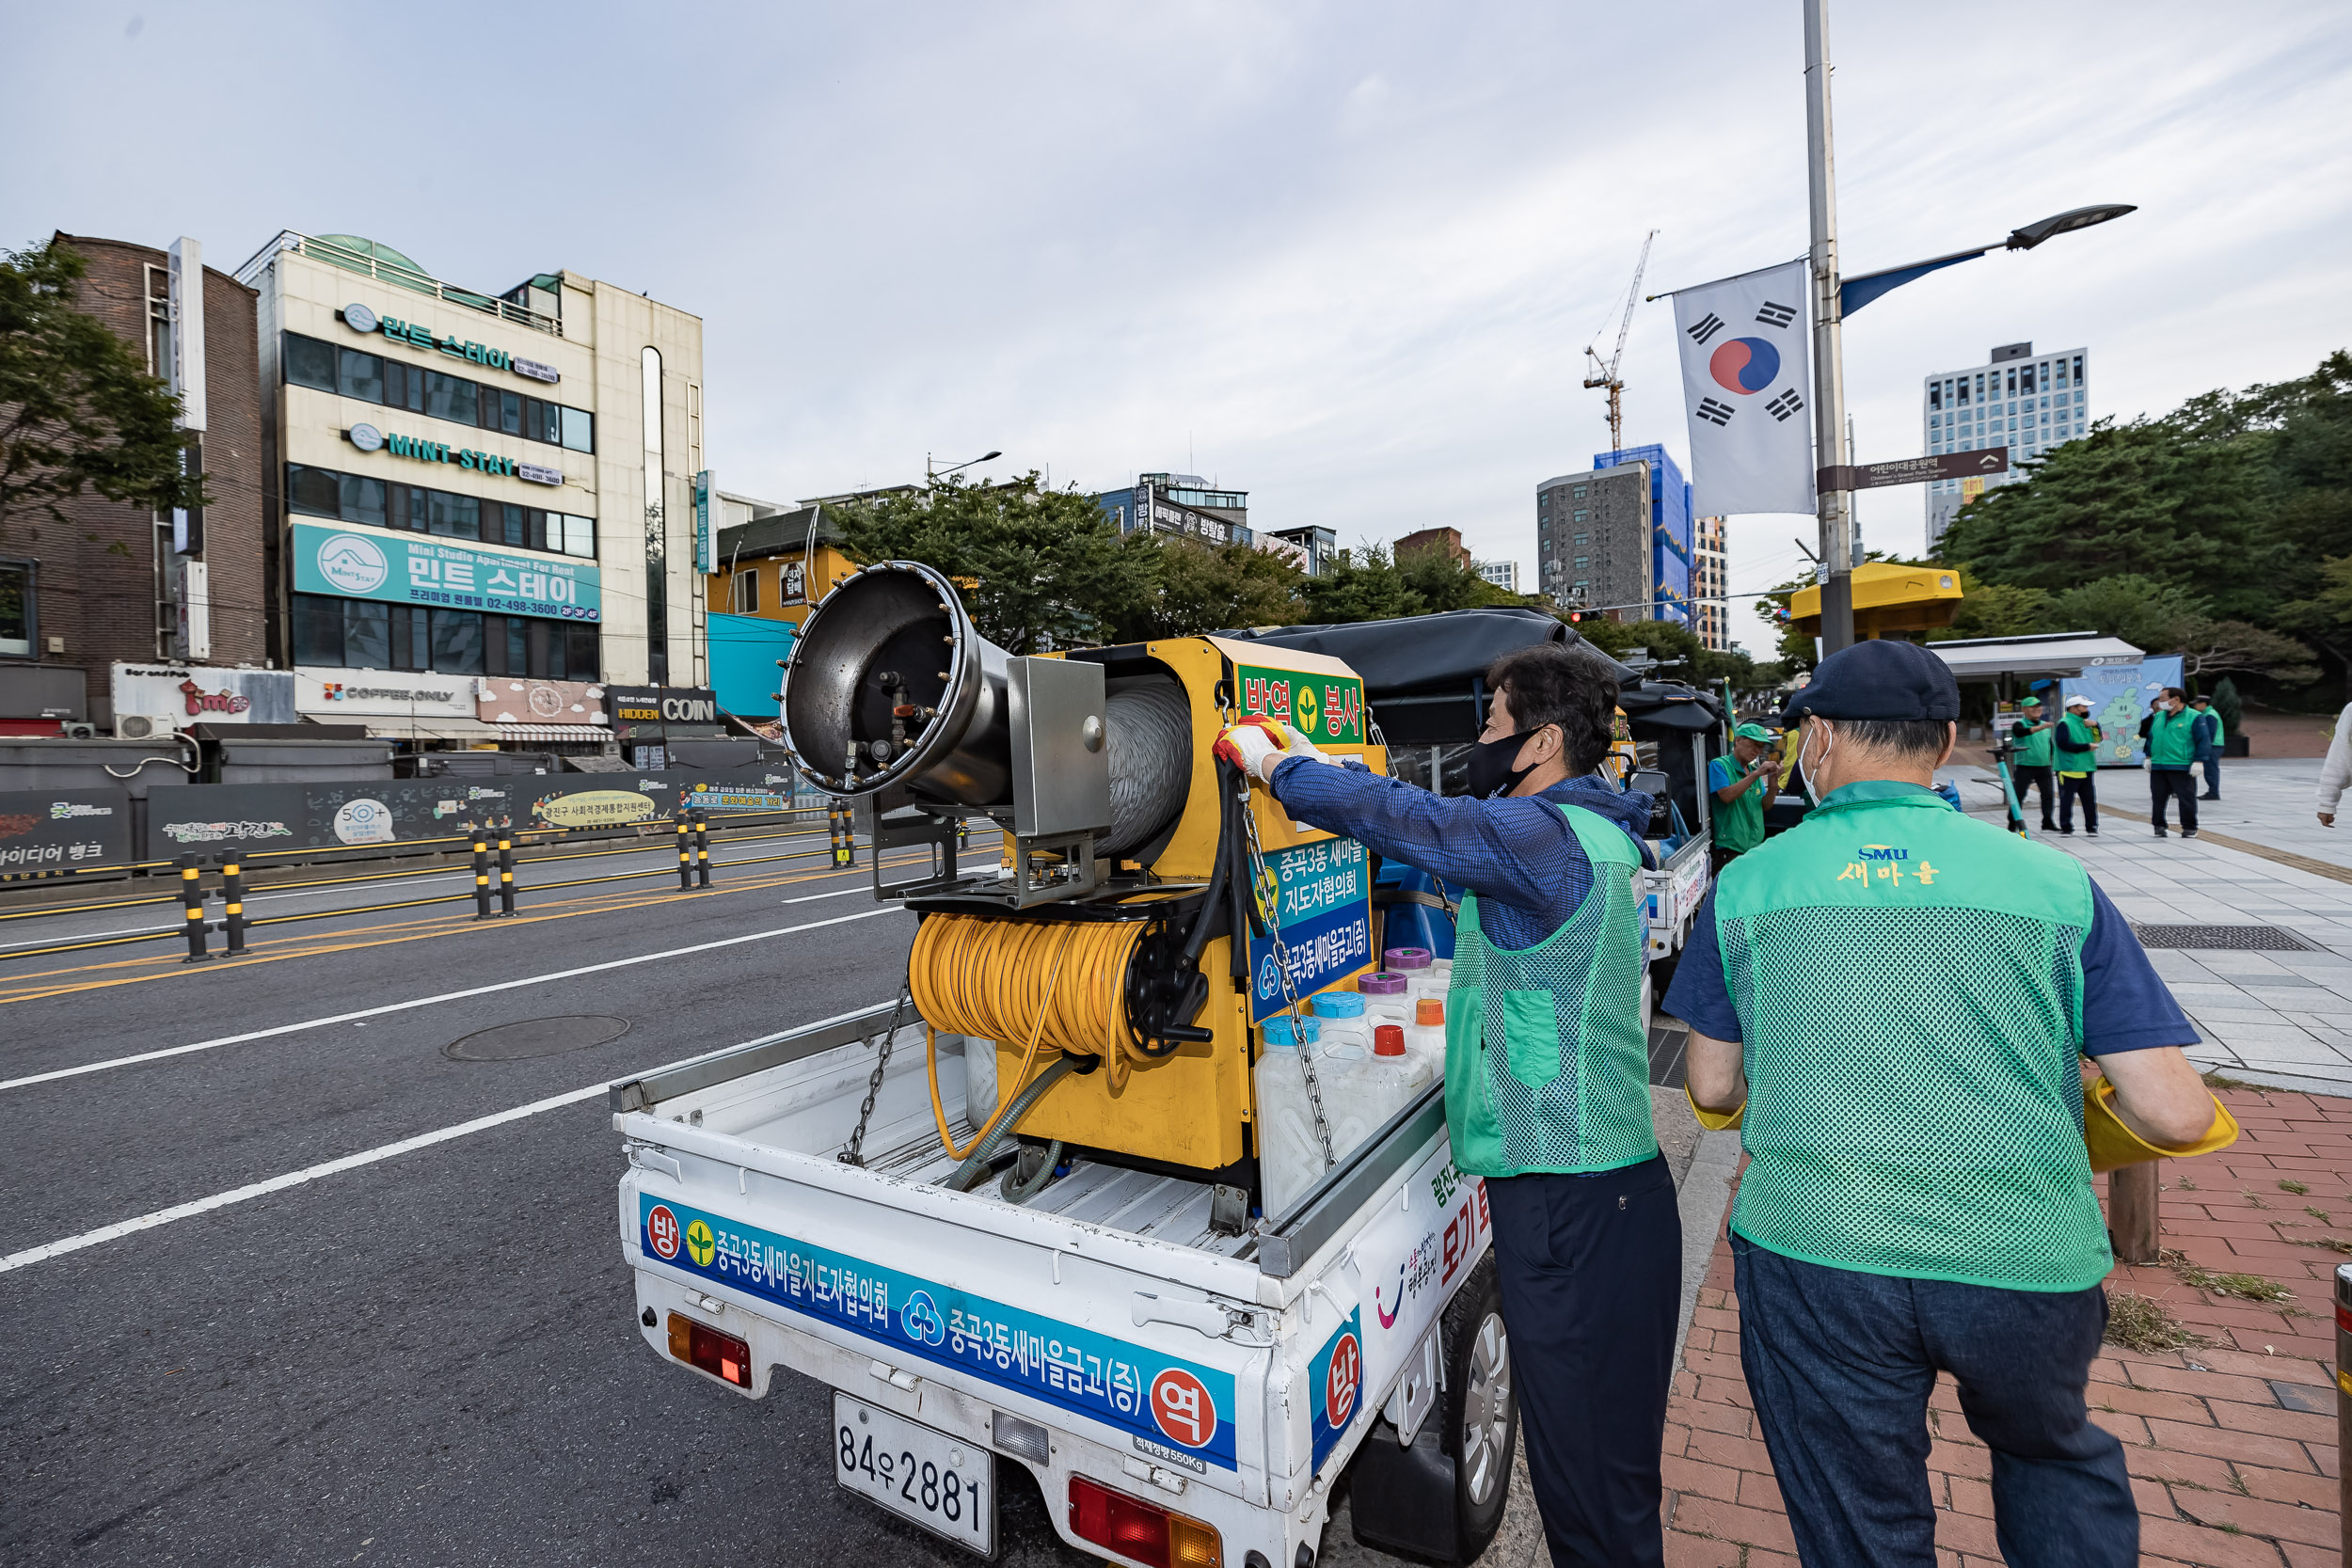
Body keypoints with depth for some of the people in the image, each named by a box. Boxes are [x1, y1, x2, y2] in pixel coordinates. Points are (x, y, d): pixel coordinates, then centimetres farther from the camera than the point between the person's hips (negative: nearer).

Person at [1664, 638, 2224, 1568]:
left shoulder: (1747, 883, -3)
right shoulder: (2054, 881, -1)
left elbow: (1713, 1091, 3)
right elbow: (2176, 1117, -4)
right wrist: (2112, 1098, 18)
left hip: (1812, 1257, -1)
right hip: (2029, 1267, 2)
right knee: (2055, 1455, 33)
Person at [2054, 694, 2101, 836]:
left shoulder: (2084, 723, 16)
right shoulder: (2065, 723, -9)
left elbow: (2098, 738, 20)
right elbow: (2063, 744, -20)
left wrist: (2095, 725, 3)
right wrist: (2087, 747, -15)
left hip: (2087, 769, 7)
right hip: (2069, 770, -7)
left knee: (2090, 800, 9)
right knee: (2067, 800, -1)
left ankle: (2092, 827, 17)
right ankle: (2066, 827, 6)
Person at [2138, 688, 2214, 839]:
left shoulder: (2194, 717, -5)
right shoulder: (2157, 717, 12)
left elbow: (2203, 740, -7)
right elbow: (2150, 737, 21)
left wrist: (2198, 761, -13)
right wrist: (2148, 757, 16)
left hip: (2182, 768, -5)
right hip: (2157, 767, 5)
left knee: (2186, 798, 2)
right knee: (2158, 797, 7)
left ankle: (2189, 828, 12)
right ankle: (2159, 826, 17)